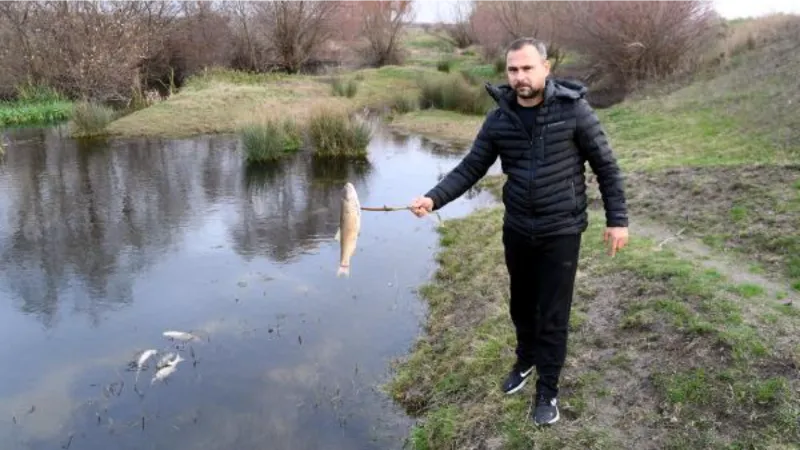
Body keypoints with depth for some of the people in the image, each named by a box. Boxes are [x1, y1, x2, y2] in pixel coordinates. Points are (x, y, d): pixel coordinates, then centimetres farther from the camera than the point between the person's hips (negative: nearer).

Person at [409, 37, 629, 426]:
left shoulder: (573, 109, -13)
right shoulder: (499, 119, -4)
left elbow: (605, 166, -6)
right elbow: (470, 169, -3)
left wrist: (617, 218, -7)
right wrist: (434, 199, -18)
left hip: (561, 232, -3)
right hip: (516, 230, 4)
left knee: (553, 314, 5)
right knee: (521, 304, 20)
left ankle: (548, 389, 23)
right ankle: (525, 360, 46)